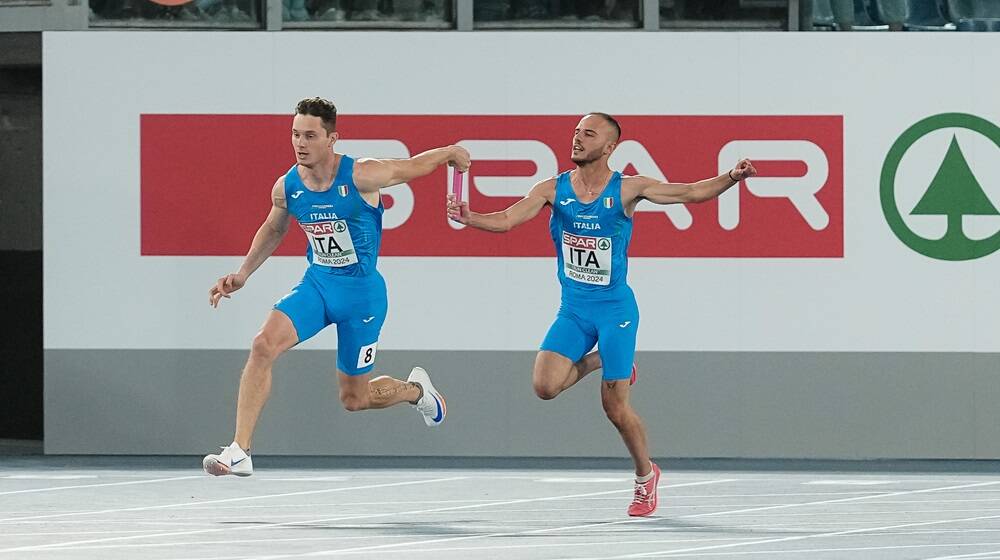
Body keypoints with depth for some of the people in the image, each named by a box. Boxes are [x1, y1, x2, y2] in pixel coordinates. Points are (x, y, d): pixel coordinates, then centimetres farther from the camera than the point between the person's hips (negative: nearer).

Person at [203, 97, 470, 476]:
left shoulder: (361, 176, -21)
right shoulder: (286, 187, -7)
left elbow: (414, 166, -2)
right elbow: (273, 230, 16)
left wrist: (452, 153, 14)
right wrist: (243, 274, 12)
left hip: (362, 291, -3)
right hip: (316, 284, 3)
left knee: (353, 399, 7)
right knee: (264, 345, -23)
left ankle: (415, 390, 42)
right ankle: (239, 452, -21)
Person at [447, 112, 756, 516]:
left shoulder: (626, 189, -8)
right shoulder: (554, 189, -1)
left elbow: (691, 193, -13)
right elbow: (507, 220, -8)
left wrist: (732, 178, -30)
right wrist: (469, 219, -27)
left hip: (615, 308, -3)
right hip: (573, 310, 3)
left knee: (616, 408, -3)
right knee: (545, 385, -17)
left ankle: (646, 475, 23)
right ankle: (595, 361, 16)